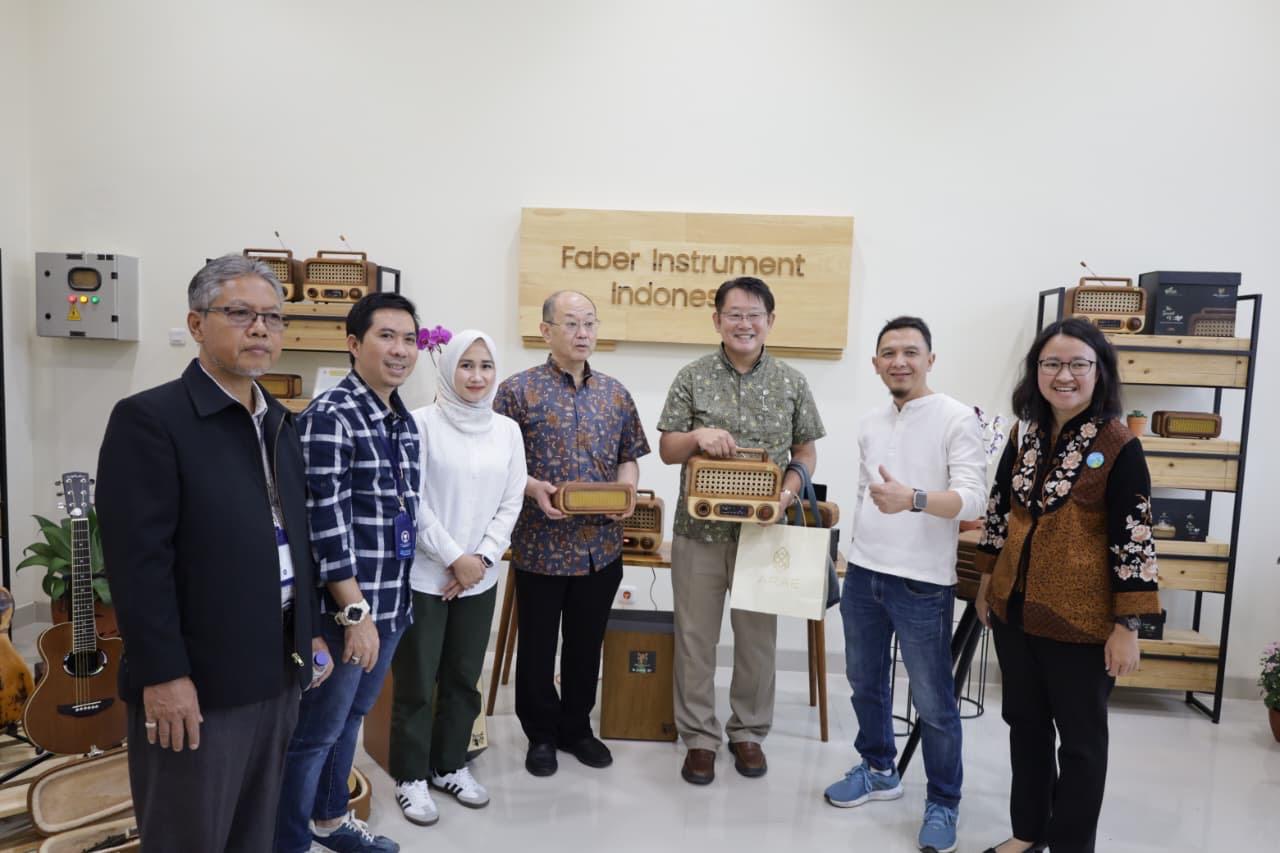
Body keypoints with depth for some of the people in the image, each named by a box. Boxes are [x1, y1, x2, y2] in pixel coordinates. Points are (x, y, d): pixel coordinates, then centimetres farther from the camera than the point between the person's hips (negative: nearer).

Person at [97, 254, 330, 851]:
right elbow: (138, 558, -18)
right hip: (196, 681, -6)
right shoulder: (149, 419, -13)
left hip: (277, 669, 7)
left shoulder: (281, 423, 10)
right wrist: (163, 675, -19)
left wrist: (312, 633, 13)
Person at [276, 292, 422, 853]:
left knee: (349, 720, 23)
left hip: (392, 605, 8)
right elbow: (326, 523, -21)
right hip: (346, 609, -8)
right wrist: (356, 612, -20)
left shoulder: (404, 420, 9)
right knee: (314, 732, 8)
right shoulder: (330, 416, -16)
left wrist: (396, 599, 16)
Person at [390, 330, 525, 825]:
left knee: (464, 679, 15)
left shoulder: (507, 430, 5)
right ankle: (412, 777, 24)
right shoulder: (422, 423, -8)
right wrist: (454, 558, -12)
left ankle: (450, 766, 32)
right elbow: (412, 501, -12)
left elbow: (511, 504, 5)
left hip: (480, 577, 4)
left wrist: (481, 558, -6)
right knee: (417, 683, 7)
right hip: (423, 575, -4)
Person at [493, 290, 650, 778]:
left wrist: (626, 491, -7)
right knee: (538, 644, 11)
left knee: (587, 643, 16)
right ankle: (541, 734, 31)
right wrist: (534, 489, -21)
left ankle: (576, 728, 34)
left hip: (601, 543, 4)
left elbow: (629, 456, 12)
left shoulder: (614, 393, 7)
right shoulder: (518, 390, -6)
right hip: (541, 543, -3)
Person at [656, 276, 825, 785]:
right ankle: (699, 737, 24)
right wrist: (697, 436, -18)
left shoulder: (791, 382, 3)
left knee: (758, 636, 12)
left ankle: (748, 732, 31)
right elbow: (667, 450, 2)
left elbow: (806, 451, 8)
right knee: (695, 637, 7)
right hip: (700, 529, -1)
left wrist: (789, 489, -12)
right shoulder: (693, 378, 0)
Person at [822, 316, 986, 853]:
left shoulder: (957, 418, -10)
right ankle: (878, 771, 40)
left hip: (923, 583, -6)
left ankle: (943, 803, 25)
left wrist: (912, 499, -36)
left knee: (933, 701, 5)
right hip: (862, 574, 7)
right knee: (865, 682, 20)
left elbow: (973, 497, -19)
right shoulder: (869, 424, 10)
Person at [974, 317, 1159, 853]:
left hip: (1080, 620, -5)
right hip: (1015, 609, 6)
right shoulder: (1024, 437, 3)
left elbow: (1134, 541, -14)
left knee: (1080, 737, 12)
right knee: (1024, 723, 19)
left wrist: (1127, 627, -15)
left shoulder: (1119, 447, -13)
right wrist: (987, 583, 14)